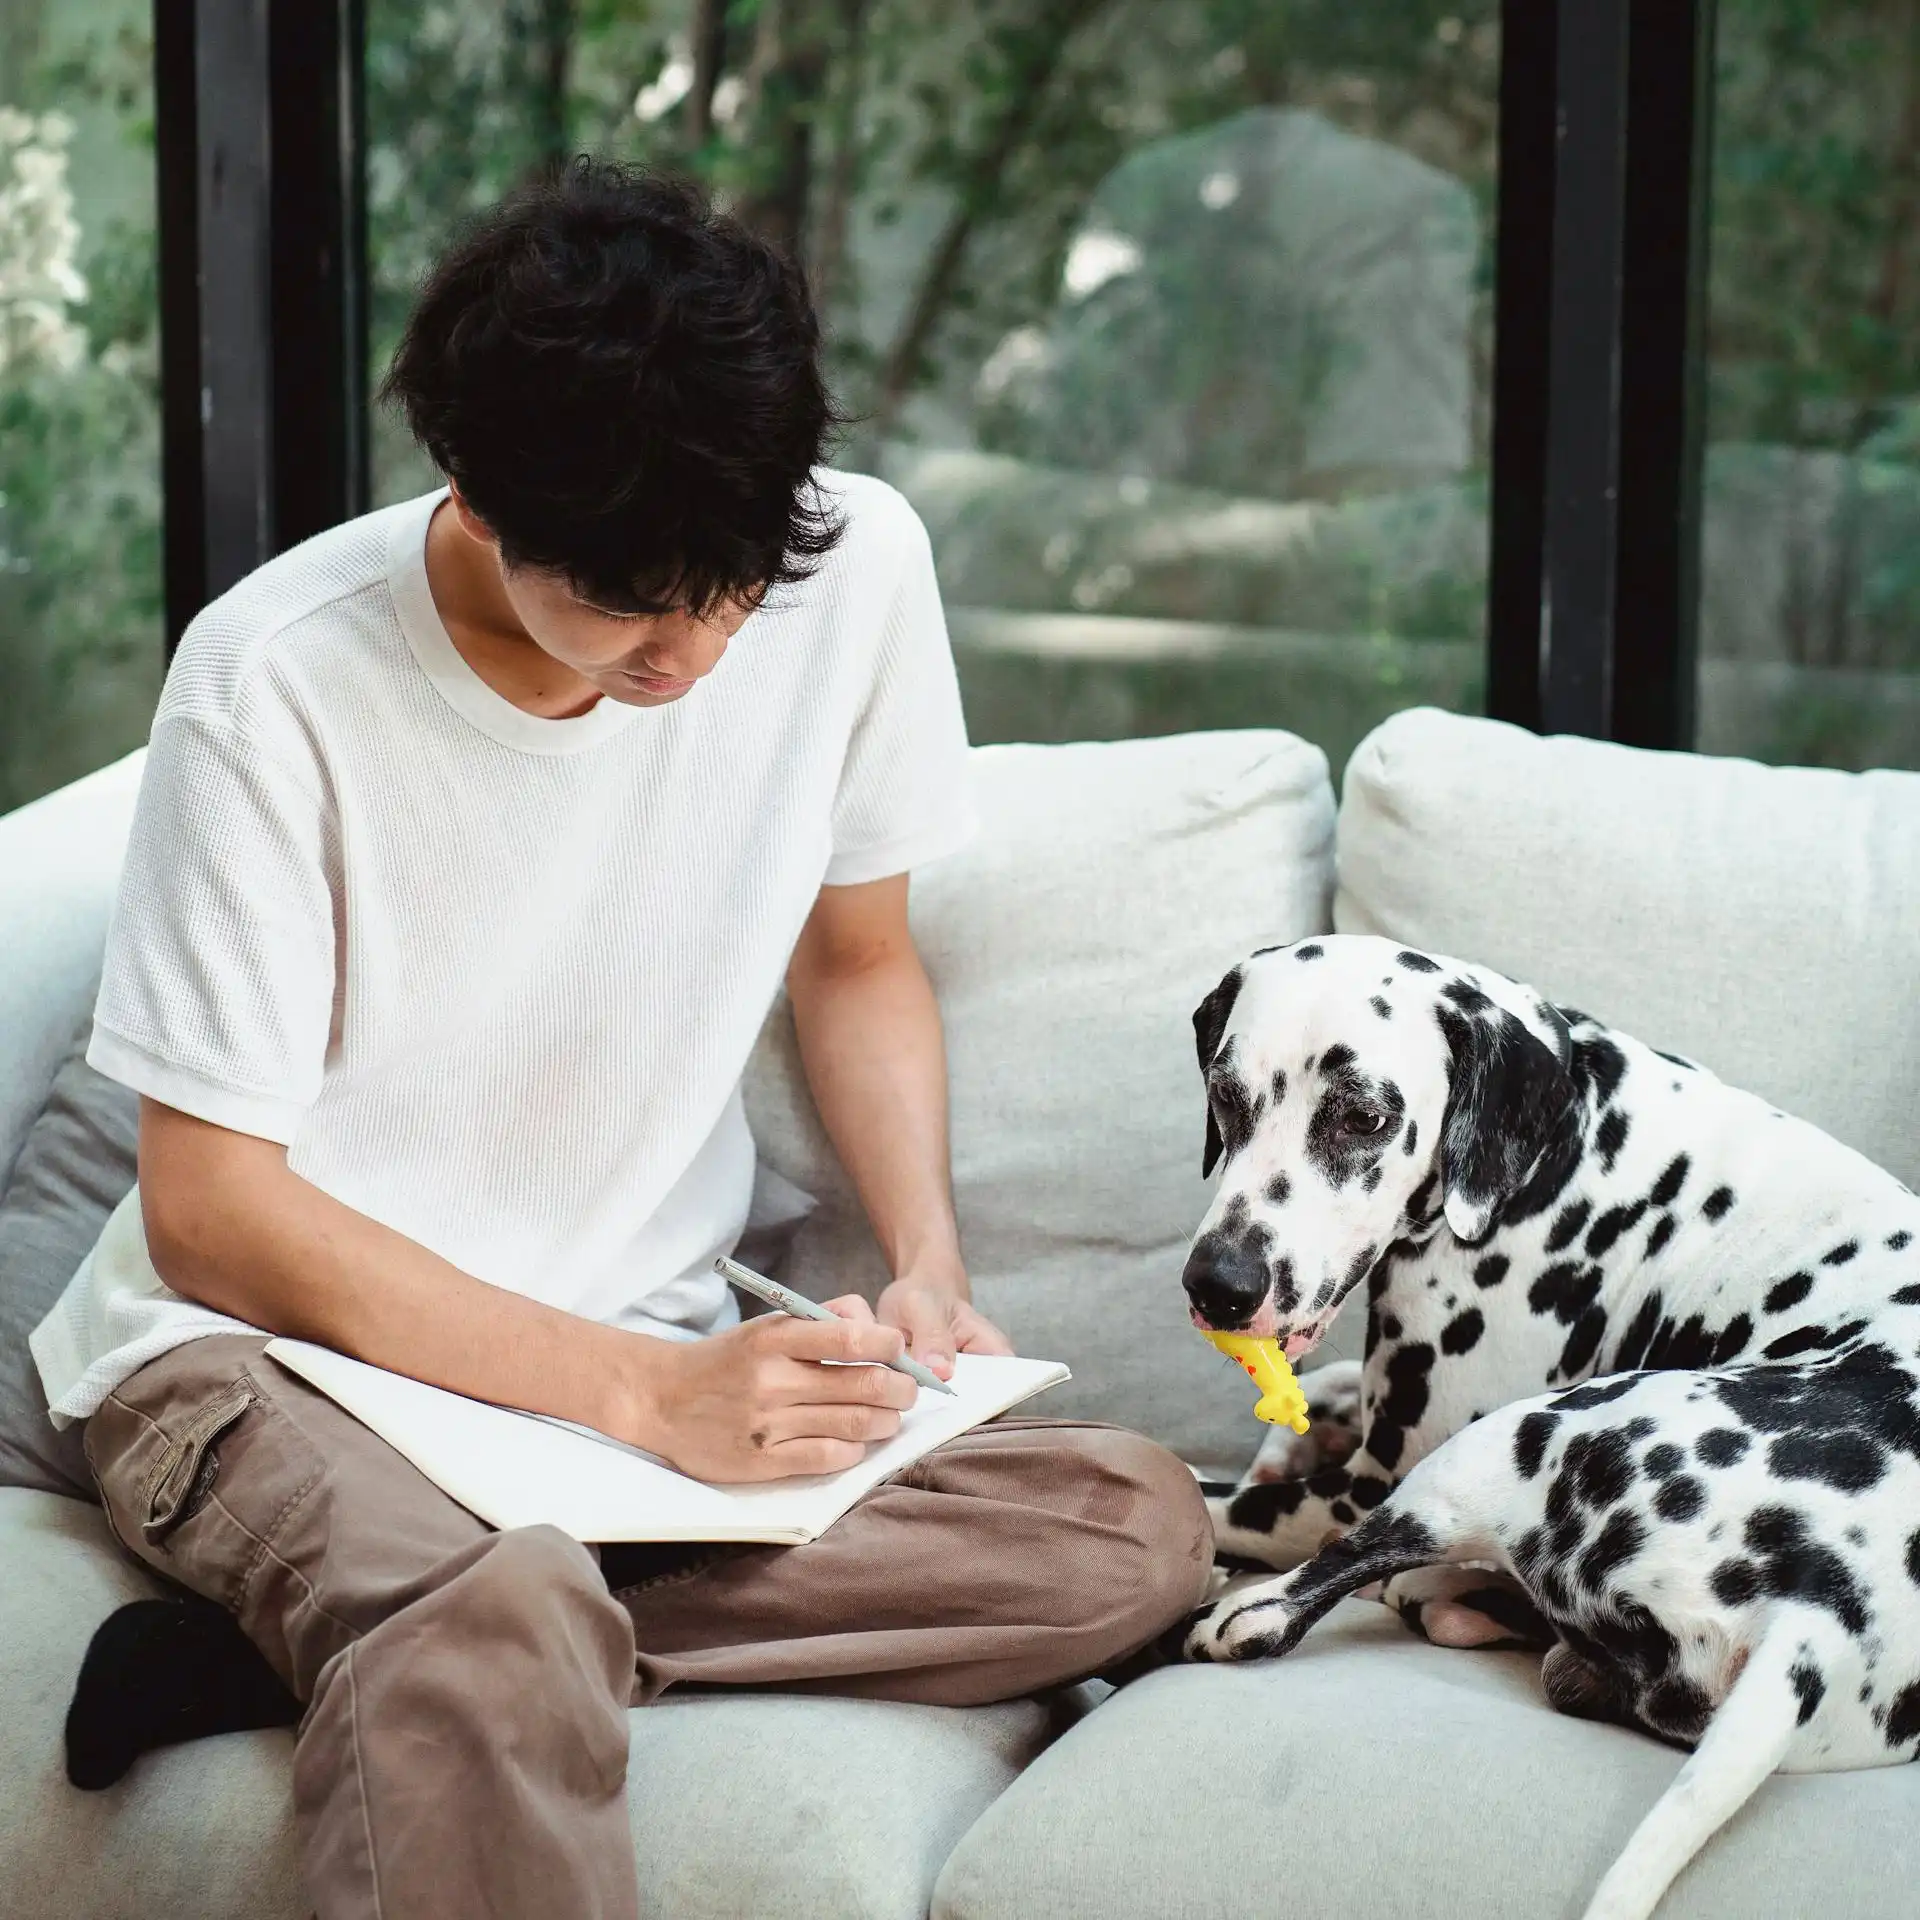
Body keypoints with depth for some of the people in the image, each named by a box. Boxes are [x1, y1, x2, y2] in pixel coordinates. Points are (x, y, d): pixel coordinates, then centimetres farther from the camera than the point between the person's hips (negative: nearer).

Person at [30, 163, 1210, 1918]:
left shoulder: (854, 568, -6)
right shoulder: (281, 683, -17)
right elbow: (208, 1212, -14)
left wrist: (929, 1268, -7)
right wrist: (644, 1393, -23)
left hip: (661, 1359, 7)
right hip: (271, 1348, -7)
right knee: (497, 1632, -43)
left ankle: (357, 1641, -19)